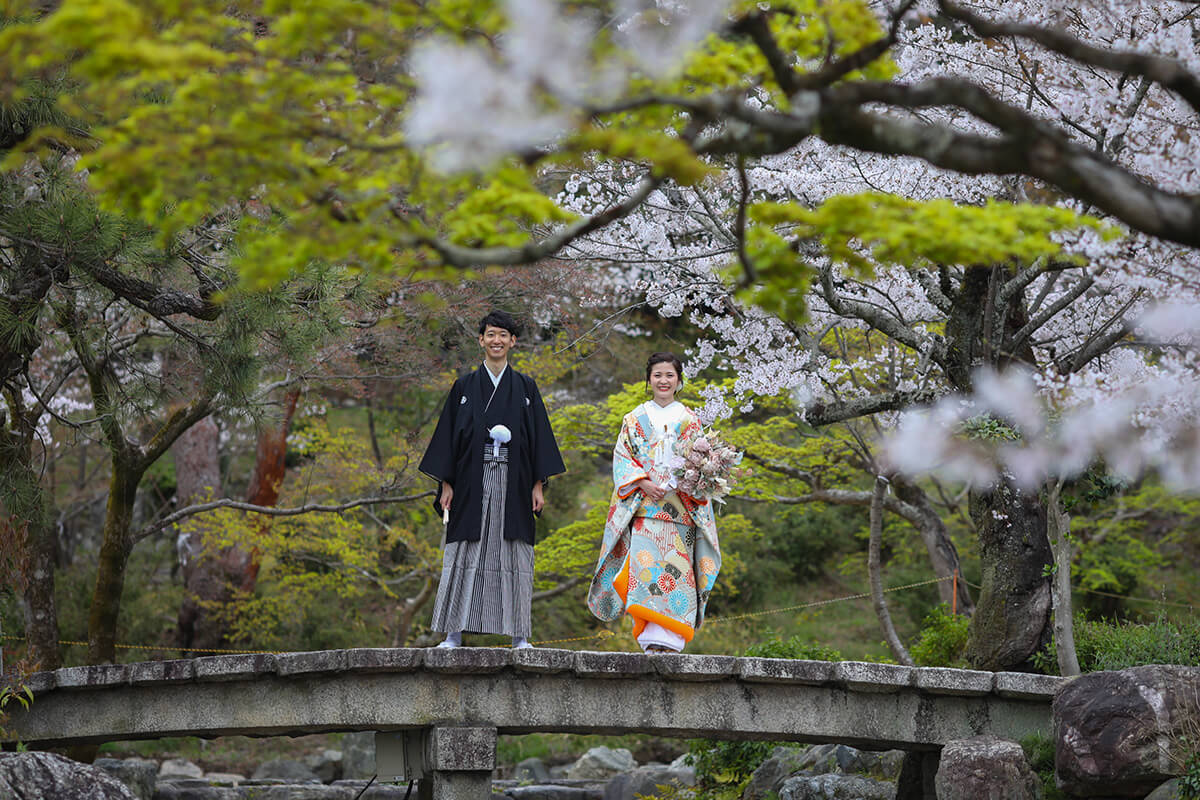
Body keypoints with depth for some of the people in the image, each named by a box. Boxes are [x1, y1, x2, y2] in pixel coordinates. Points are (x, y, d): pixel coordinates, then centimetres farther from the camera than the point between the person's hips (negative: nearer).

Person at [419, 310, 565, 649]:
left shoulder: (525, 388, 10)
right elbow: (449, 434, 6)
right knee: (464, 555, -2)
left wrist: (538, 485, -1)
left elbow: (538, 435, 7)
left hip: (512, 484, 0)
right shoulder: (464, 387, 9)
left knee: (514, 555, -1)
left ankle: (519, 635, 1)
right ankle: (454, 633, 0)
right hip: (472, 484, 0)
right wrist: (446, 484, -2)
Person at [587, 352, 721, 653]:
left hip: (680, 504, 0)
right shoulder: (635, 419, 13)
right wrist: (644, 484, -11)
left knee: (675, 567, -9)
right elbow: (622, 458, 5)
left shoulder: (690, 420, 13)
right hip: (643, 505, 0)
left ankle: (667, 640, -12)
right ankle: (651, 641, -18)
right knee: (644, 563, -15)